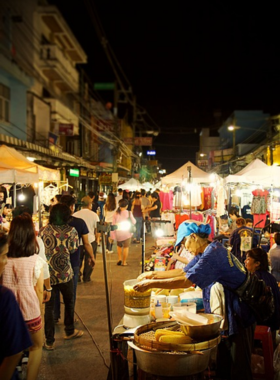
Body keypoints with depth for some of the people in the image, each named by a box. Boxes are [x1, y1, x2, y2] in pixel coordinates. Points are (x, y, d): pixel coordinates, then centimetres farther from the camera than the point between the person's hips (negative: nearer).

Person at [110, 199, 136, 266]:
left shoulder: (116, 213, -3)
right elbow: (133, 222, 2)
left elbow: (113, 224, -1)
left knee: (119, 246, 24)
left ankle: (119, 259, 14)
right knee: (126, 247, 8)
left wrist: (112, 235, 4)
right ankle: (124, 262, 10)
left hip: (118, 232, 2)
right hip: (126, 232, -2)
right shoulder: (128, 213, -9)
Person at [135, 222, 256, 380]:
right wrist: (154, 274, 8)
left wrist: (151, 284, -21)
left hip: (238, 318, -10)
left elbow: (186, 281, -28)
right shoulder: (208, 251, 7)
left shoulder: (214, 253, -25)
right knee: (223, 363, 19)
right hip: (226, 315, 10)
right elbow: (184, 271, 13)